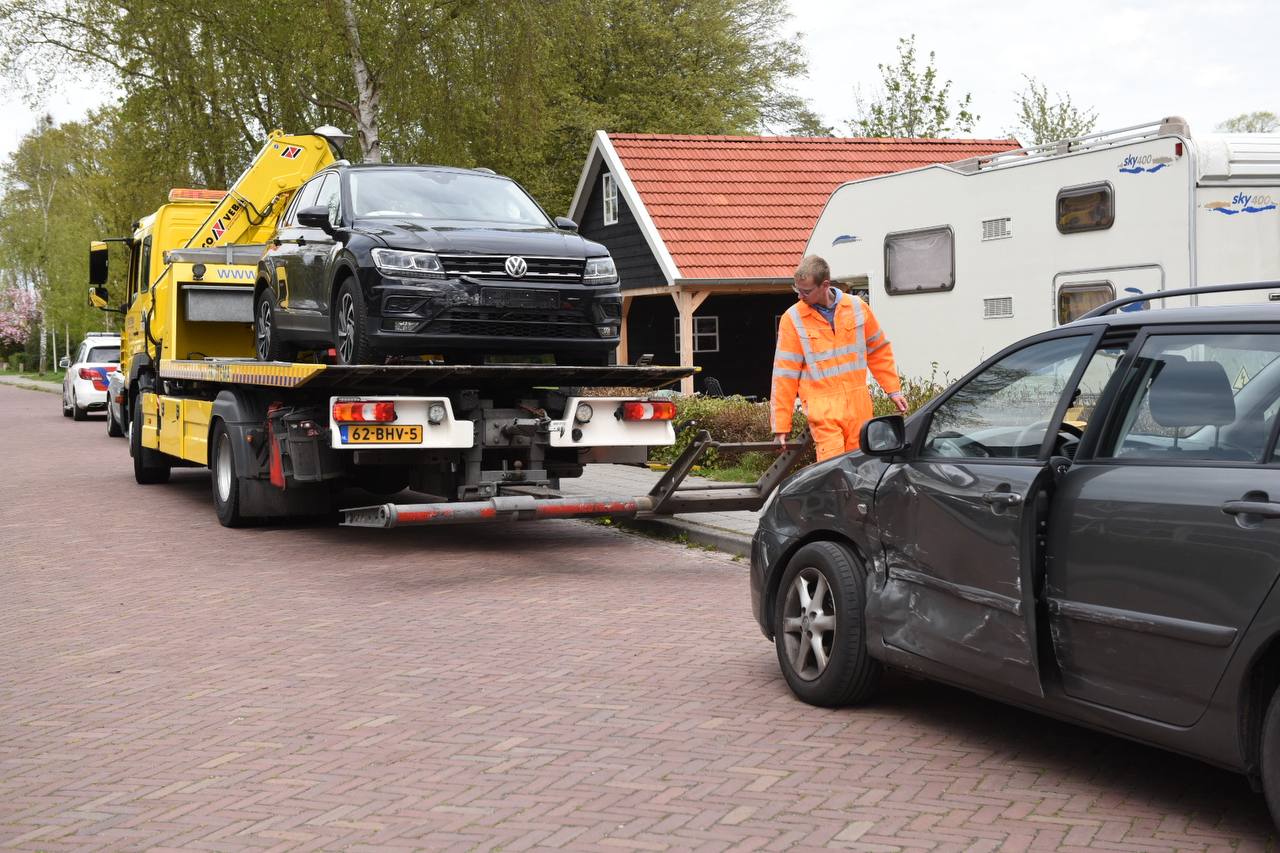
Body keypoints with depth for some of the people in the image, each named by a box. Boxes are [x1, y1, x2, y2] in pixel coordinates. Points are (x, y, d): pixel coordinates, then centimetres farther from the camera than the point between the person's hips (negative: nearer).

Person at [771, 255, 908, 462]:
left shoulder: (857, 307, 4)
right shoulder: (792, 319, -3)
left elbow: (879, 351, 16)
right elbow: (785, 373, -2)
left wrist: (893, 390, 15)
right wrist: (780, 426, -4)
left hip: (858, 405, 3)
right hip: (822, 407, -3)